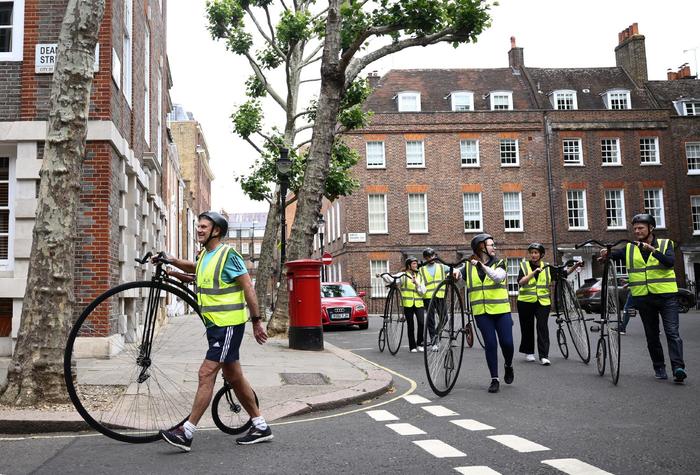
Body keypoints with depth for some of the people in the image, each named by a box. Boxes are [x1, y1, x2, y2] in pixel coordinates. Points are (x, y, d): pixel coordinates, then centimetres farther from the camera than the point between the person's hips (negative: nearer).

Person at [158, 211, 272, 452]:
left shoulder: (228, 254, -12)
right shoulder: (205, 255, 14)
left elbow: (248, 287, -13)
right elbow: (196, 269, 37)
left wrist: (256, 321, -14)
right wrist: (173, 261, 20)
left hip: (228, 324, -9)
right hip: (215, 324, 9)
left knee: (206, 374, -11)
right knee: (234, 377, 13)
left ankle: (187, 433, -7)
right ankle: (261, 427, 22)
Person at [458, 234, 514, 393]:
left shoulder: (499, 264, 3)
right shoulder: (469, 267, 7)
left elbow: (497, 277, -15)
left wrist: (481, 265, -22)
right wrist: (455, 274, -12)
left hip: (501, 310, 0)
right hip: (482, 312, 0)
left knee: (507, 342, -4)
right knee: (490, 344, -4)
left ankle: (509, 366, 29)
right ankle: (495, 379, 8)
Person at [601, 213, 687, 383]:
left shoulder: (665, 244, 2)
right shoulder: (629, 249, 10)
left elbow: (670, 262, -15)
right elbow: (614, 254, -2)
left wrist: (652, 250, -26)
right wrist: (605, 253, -25)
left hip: (666, 296, -3)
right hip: (643, 298, 3)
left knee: (672, 332, -12)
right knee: (652, 336, 9)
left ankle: (678, 368, -17)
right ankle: (659, 368, 18)